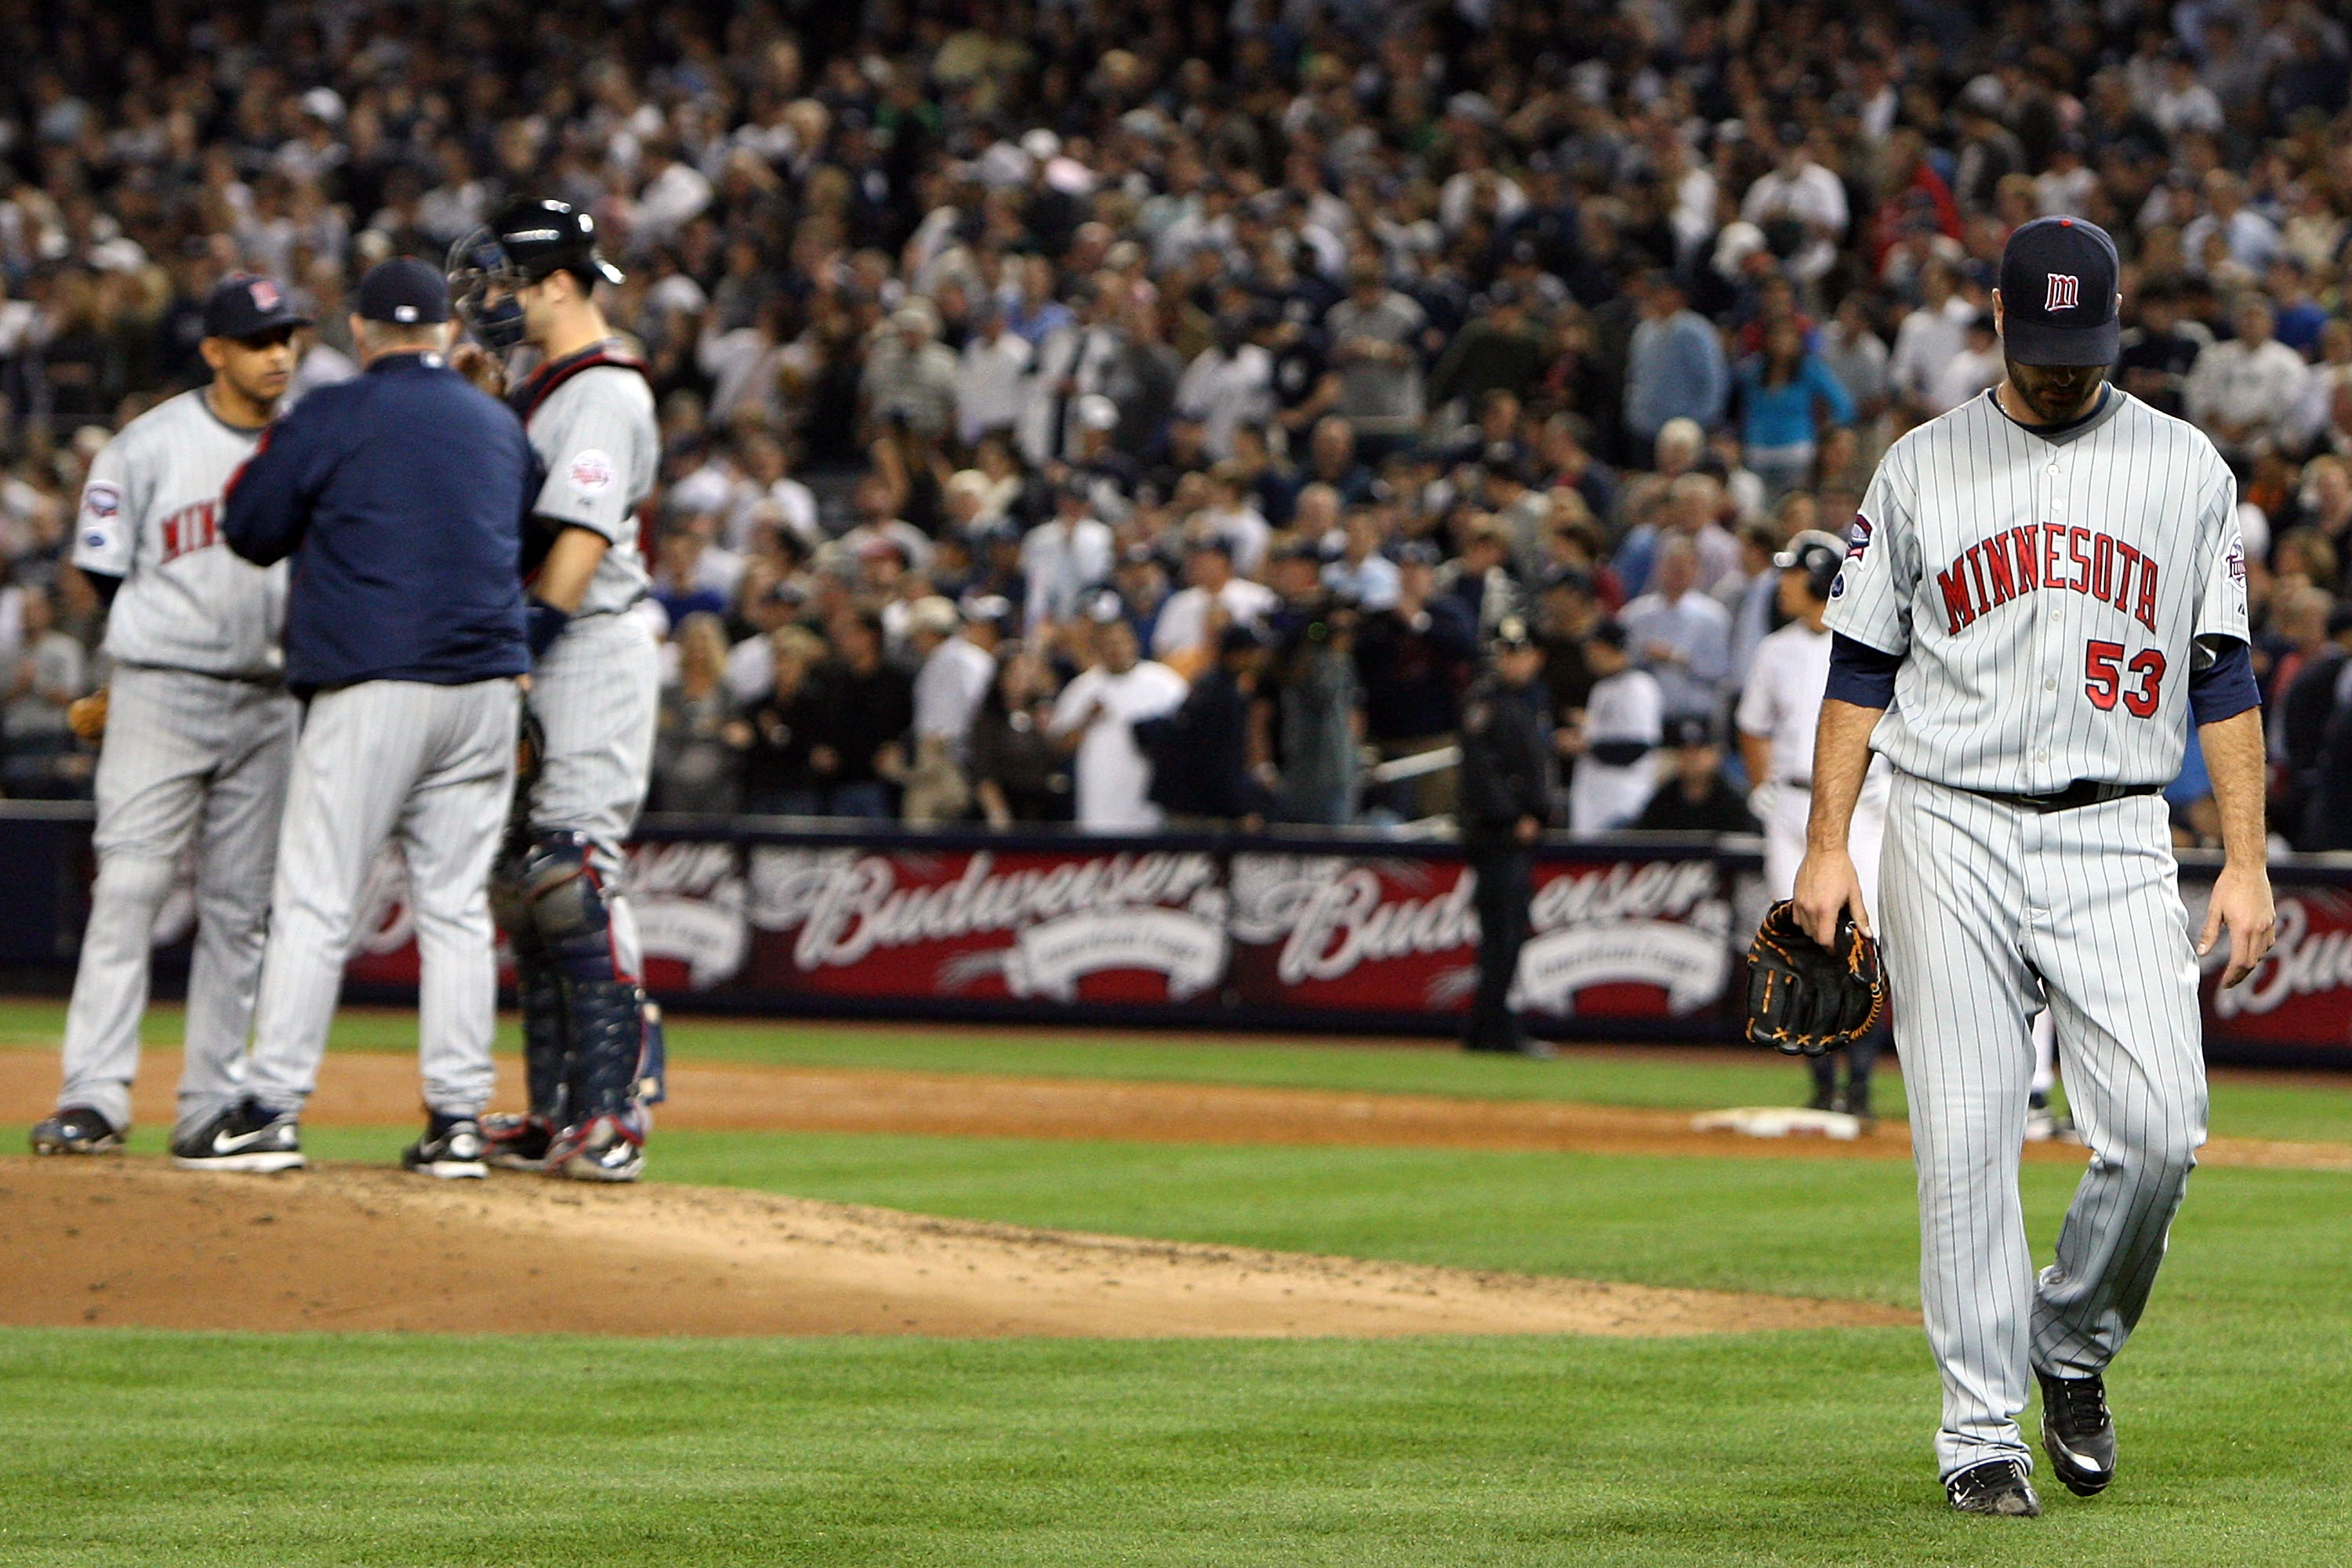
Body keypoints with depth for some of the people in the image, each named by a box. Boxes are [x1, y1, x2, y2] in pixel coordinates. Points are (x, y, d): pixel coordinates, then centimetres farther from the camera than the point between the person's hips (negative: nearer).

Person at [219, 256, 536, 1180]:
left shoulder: (333, 418, -4)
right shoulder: (502, 429, 14)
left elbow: (251, 531, 2)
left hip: (370, 693, -5)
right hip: (486, 691, 5)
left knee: (315, 901, -3)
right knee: (457, 906, 7)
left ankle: (273, 1108, -7)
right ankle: (457, 1119, 3)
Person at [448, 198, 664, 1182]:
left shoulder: (603, 391, -12)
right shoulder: (540, 392, 18)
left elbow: (581, 536, -21)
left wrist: (527, 637, -24)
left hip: (590, 648, -10)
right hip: (537, 659, 10)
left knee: (574, 878, -16)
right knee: (528, 879, 10)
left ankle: (613, 1115, -17)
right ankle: (559, 1115, 14)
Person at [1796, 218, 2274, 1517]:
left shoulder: (2185, 470, 8)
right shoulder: (1921, 470, 8)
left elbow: (2223, 676, 8)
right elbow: (1861, 666, 9)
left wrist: (2244, 863, 1)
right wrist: (1826, 846, 1)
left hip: (2114, 837, 0)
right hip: (1952, 835, 0)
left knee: (2158, 1125, -12)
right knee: (1966, 1137, -6)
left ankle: (2074, 1346, 14)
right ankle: (1981, 1432, 0)